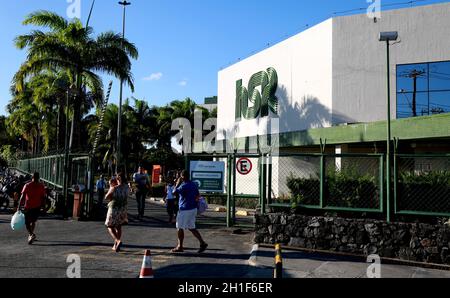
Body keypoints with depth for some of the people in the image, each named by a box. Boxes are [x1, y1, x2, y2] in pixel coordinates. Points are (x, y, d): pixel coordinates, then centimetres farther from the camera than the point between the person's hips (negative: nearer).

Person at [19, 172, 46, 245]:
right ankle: (31, 235, 26)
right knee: (33, 221, 21)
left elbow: (22, 197, -9)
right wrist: (43, 205, 12)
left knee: (27, 222, 5)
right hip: (37, 207, 2)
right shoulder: (41, 186, 1)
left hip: (28, 207, -2)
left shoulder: (27, 186, -5)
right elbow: (43, 197, 2)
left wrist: (19, 206, -7)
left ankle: (31, 234, -17)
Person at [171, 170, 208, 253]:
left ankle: (180, 247, 13)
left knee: (180, 228, 5)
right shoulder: (194, 185, 8)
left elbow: (174, 192, -12)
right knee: (191, 228, 14)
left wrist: (178, 184, -1)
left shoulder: (183, 186, -18)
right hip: (193, 209, 8)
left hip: (185, 210, -8)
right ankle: (202, 243, 5)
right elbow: (198, 195, 15)